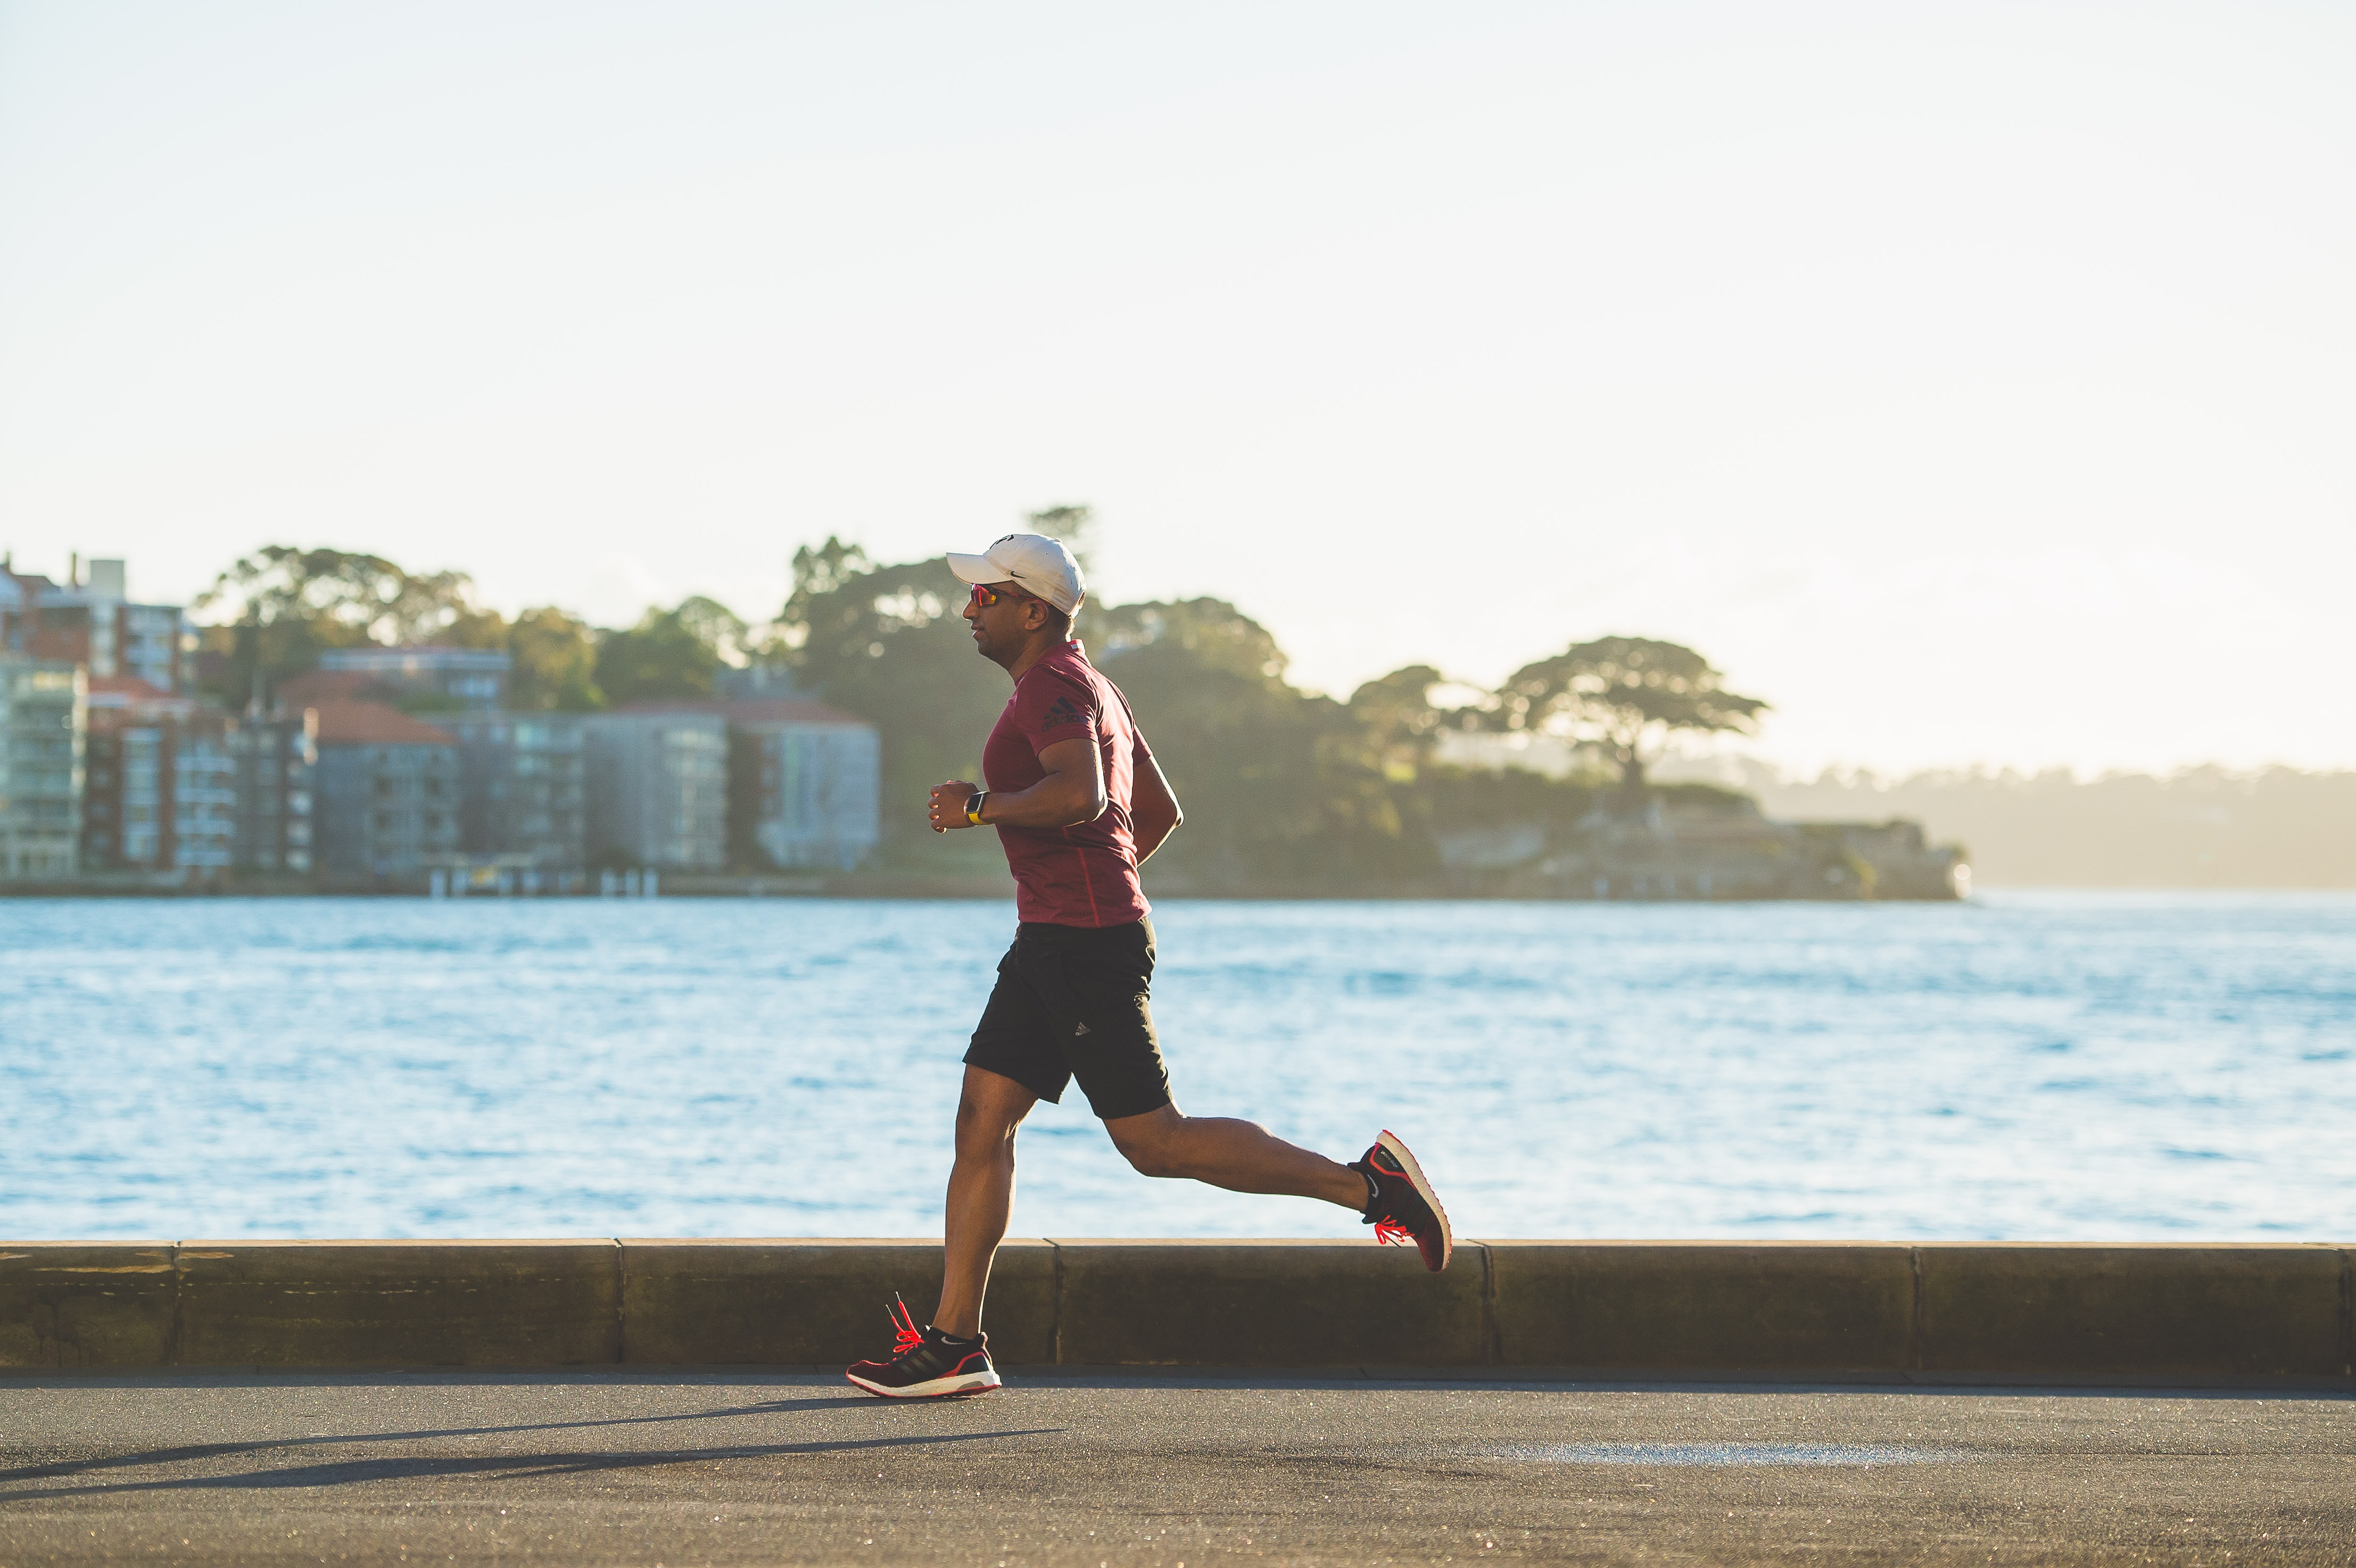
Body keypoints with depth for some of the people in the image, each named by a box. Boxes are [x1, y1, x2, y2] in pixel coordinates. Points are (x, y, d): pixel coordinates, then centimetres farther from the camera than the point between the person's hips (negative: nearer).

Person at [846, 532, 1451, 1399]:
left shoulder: (1053, 687, -12)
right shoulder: (1092, 689, 20)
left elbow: (1080, 796, -31)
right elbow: (1161, 811, 28)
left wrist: (980, 805, -19)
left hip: (1086, 946, -11)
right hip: (1052, 943, 11)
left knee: (1154, 1141, -9)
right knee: (981, 1121, 6)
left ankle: (1366, 1184, -5)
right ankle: (953, 1342, 4)